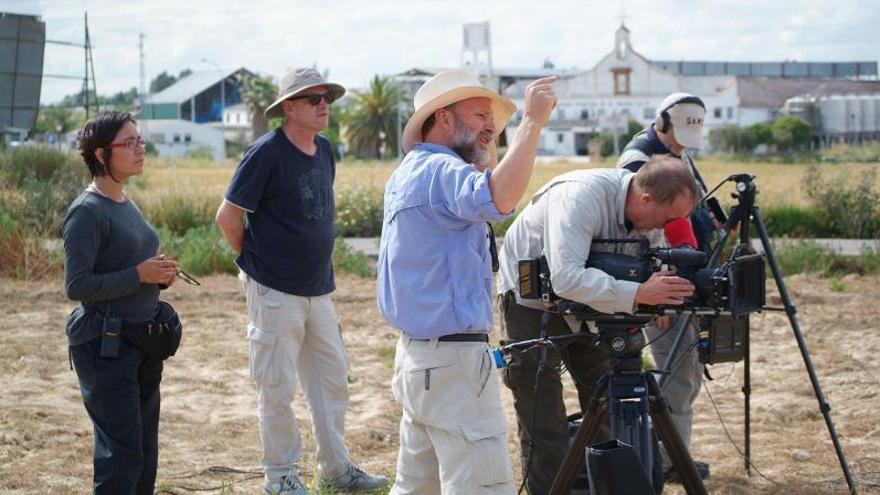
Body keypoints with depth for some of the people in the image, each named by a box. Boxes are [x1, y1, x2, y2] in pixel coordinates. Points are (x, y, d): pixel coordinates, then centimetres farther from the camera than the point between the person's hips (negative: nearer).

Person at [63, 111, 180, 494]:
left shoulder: (127, 205, 12)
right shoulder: (87, 212, -14)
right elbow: (77, 286, -19)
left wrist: (160, 276, 4)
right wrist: (140, 275, -20)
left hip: (143, 341, 9)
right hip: (105, 345, -9)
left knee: (145, 448, 12)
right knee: (122, 450, -8)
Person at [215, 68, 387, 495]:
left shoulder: (324, 151, 9)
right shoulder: (267, 152, -13)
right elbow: (228, 216, -10)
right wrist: (257, 262, -1)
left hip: (318, 290, 7)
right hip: (275, 293, -7)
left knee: (333, 379, 11)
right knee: (277, 387, 1)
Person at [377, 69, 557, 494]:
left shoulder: (408, 172, 15)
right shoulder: (439, 171, -15)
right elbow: (500, 198, -36)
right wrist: (532, 121, -29)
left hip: (418, 350, 10)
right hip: (452, 361, -10)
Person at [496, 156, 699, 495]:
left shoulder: (647, 213, -11)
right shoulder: (580, 197, -34)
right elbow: (566, 279, -44)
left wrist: (661, 294, -24)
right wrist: (638, 294, -46)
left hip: (587, 306, 7)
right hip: (533, 304, -6)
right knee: (545, 428, -8)